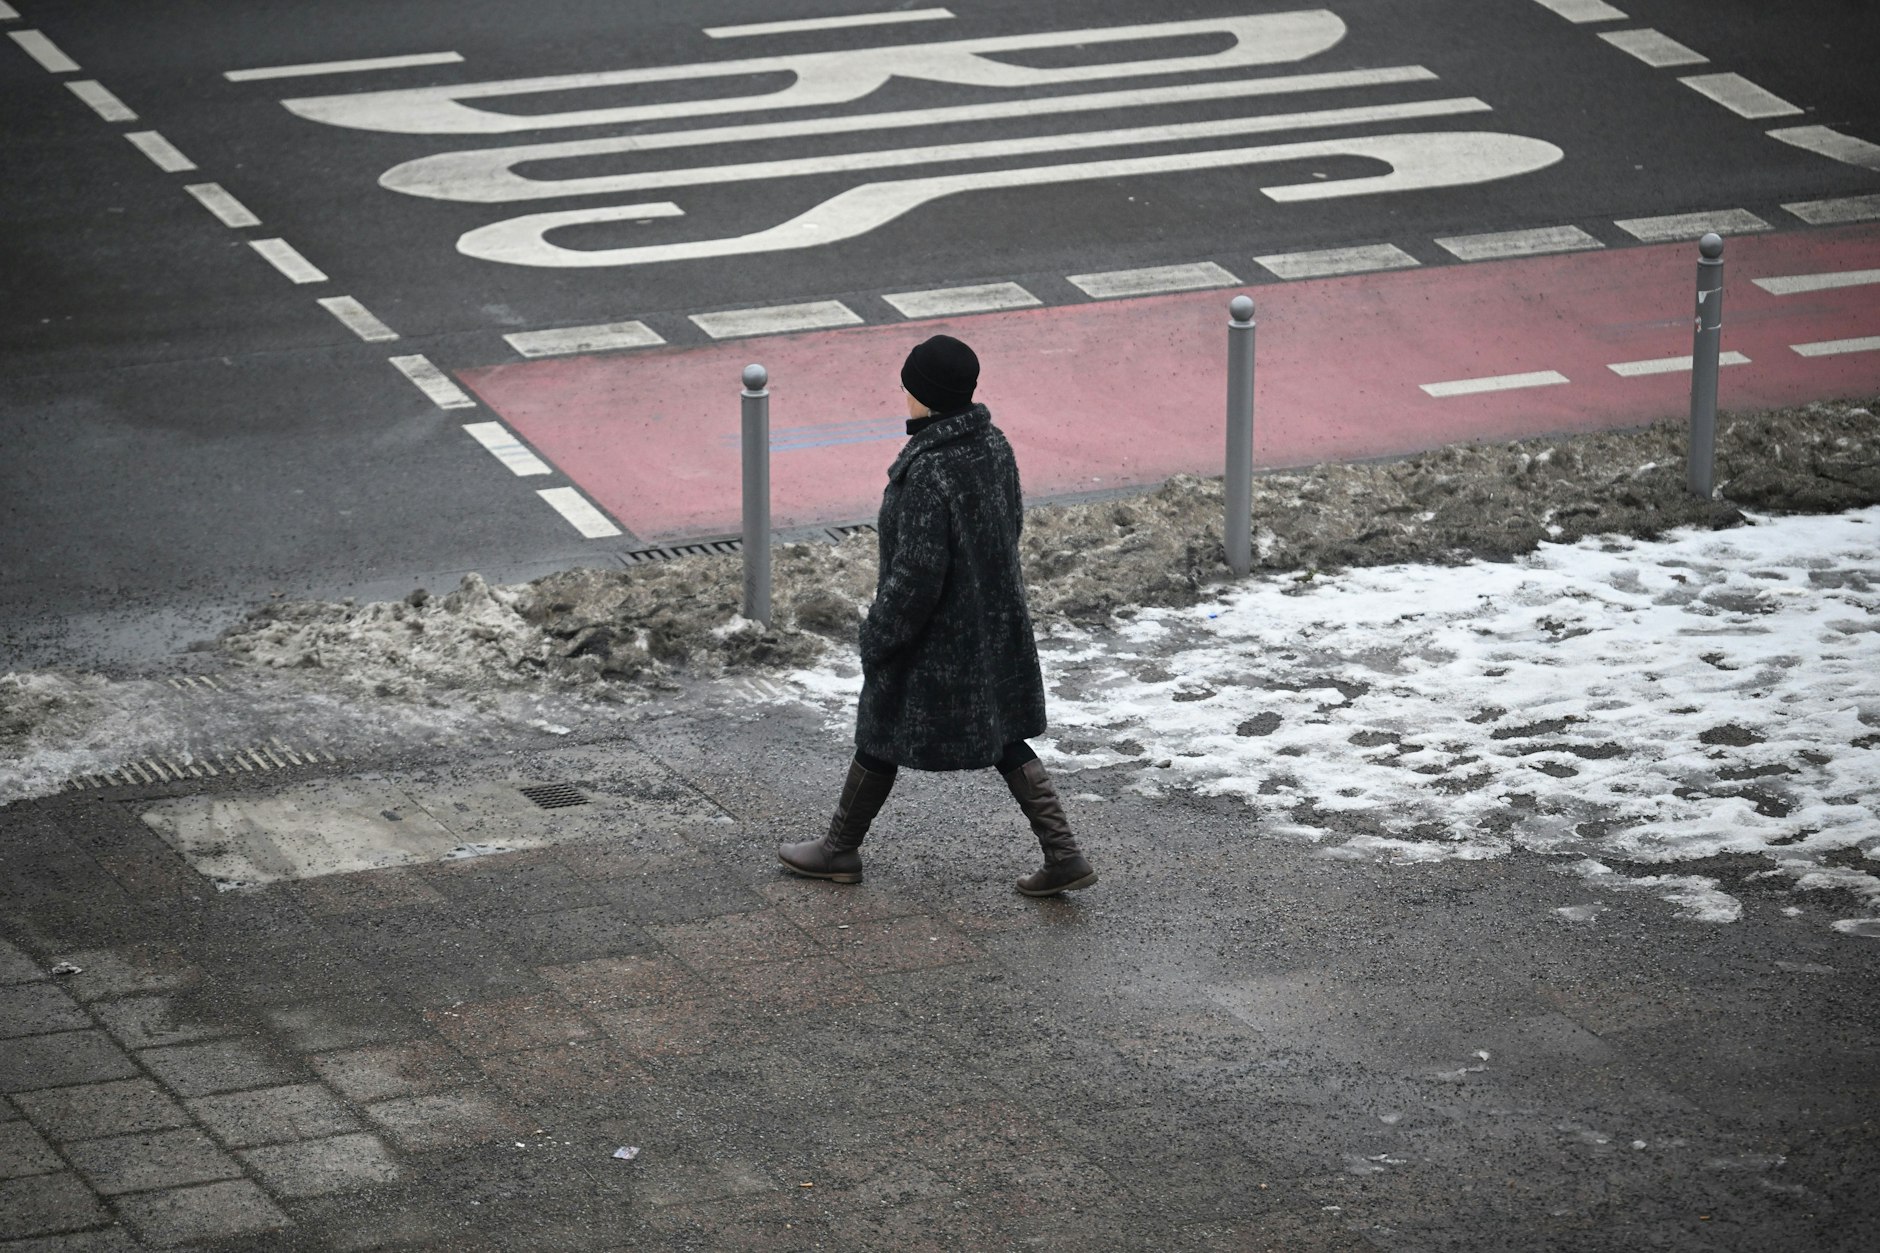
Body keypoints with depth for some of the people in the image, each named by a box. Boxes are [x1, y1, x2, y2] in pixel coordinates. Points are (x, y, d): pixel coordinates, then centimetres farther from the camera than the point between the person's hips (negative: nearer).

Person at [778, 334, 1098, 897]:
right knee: (1004, 740, 17)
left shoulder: (928, 473, -30)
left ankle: (841, 849, 31)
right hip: (996, 626, 8)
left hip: (935, 638, -8)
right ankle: (1063, 855, 12)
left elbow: (917, 573, -28)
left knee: (883, 737, 13)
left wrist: (879, 636, -14)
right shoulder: (993, 444, -4)